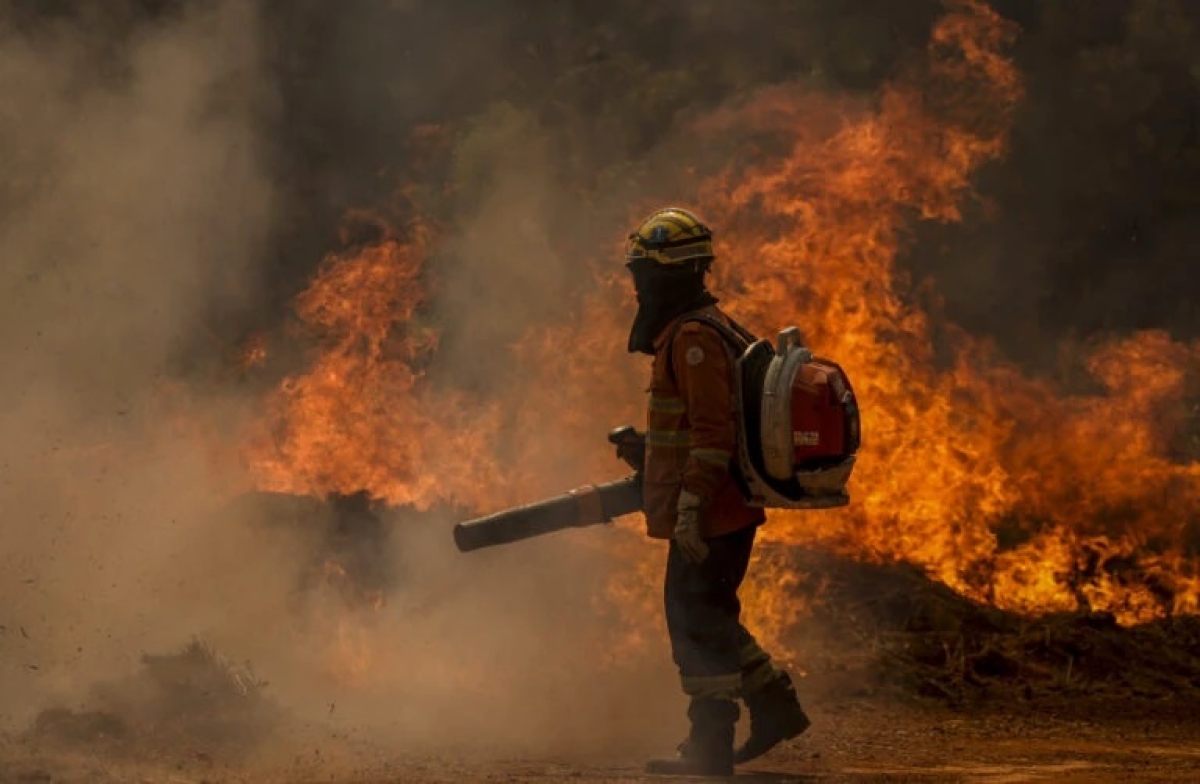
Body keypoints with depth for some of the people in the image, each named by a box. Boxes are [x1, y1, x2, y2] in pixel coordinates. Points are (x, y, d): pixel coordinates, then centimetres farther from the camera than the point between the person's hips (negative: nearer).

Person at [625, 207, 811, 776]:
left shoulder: (693, 338, -17)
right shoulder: (706, 329, 16)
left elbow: (713, 431, -24)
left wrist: (690, 506, -26)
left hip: (709, 513, -10)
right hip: (730, 508, 10)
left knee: (695, 622, -4)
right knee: (709, 617, 18)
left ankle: (710, 747, 1)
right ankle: (775, 706, 23)